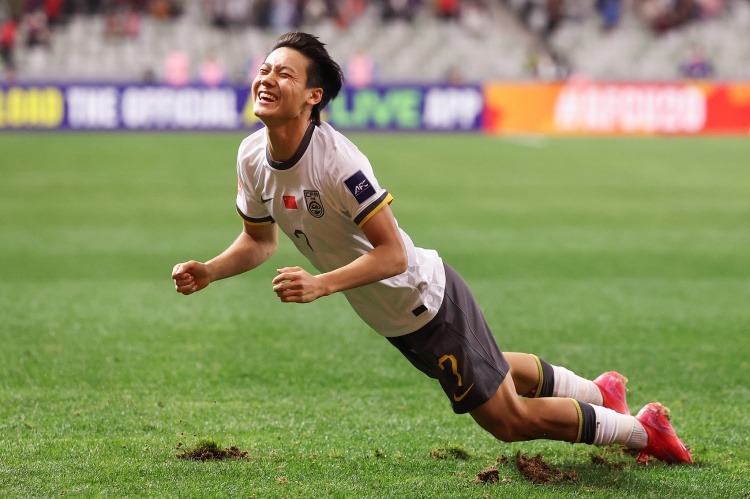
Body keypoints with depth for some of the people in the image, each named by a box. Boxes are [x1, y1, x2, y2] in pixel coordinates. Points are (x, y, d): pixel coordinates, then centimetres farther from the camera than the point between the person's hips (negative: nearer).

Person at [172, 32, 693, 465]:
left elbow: (392, 253, -30)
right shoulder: (252, 158, -9)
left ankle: (643, 430, 20)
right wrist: (207, 272, -9)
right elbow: (259, 240, 8)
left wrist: (320, 285, -39)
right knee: (499, 373, 27)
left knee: (509, 419, 1)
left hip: (429, 302, -8)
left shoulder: (337, 161, -33)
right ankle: (601, 392, 50)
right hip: (393, 321, 8)